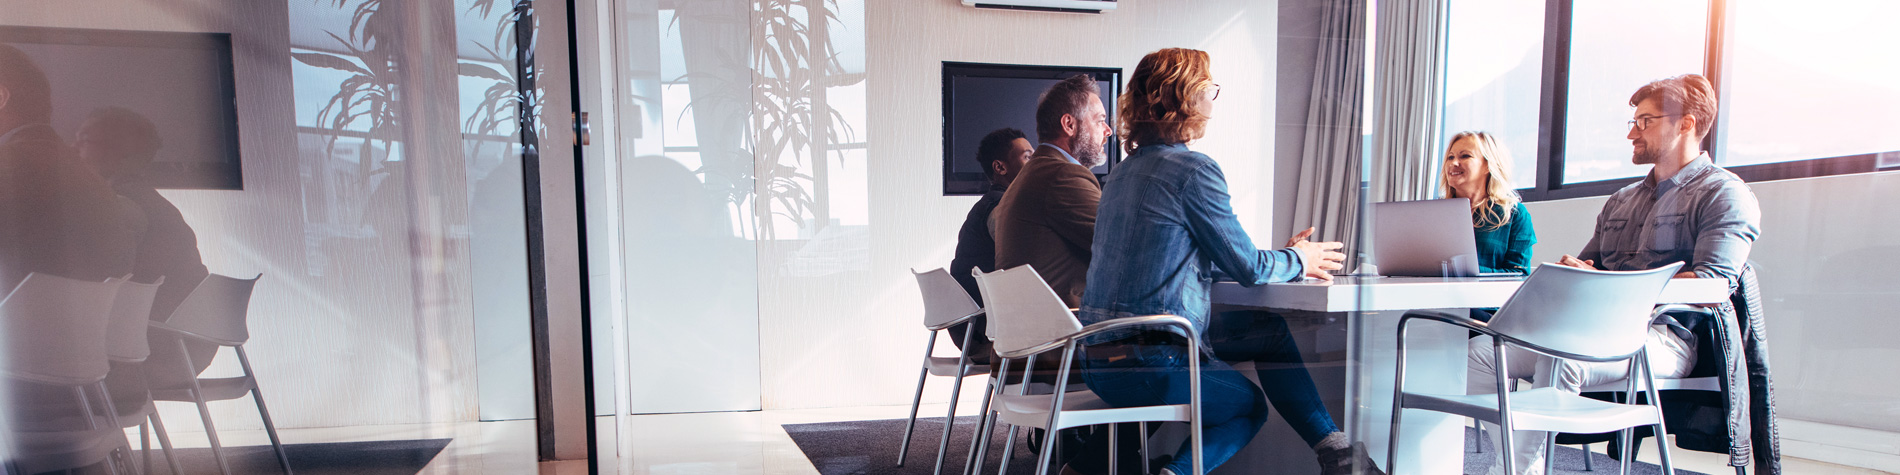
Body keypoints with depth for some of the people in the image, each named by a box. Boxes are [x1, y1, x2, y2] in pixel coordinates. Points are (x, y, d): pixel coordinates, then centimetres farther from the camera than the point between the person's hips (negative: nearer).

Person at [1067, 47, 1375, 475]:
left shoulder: (1126, 170, 14)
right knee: (1252, 406, 22)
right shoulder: (1193, 169, -11)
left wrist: (1285, 256, 25)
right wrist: (1298, 260, 17)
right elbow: (1248, 268, -6)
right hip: (1148, 364, -6)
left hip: (1096, 362, 6)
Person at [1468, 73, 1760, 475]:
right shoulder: (1620, 201, 26)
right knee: (1482, 351, -15)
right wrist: (1571, 271, -1)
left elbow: (1712, 286, -12)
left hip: (1663, 335, -7)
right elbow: (1587, 266, 26)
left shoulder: (1724, 194, 3)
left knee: (1561, 357, -38)